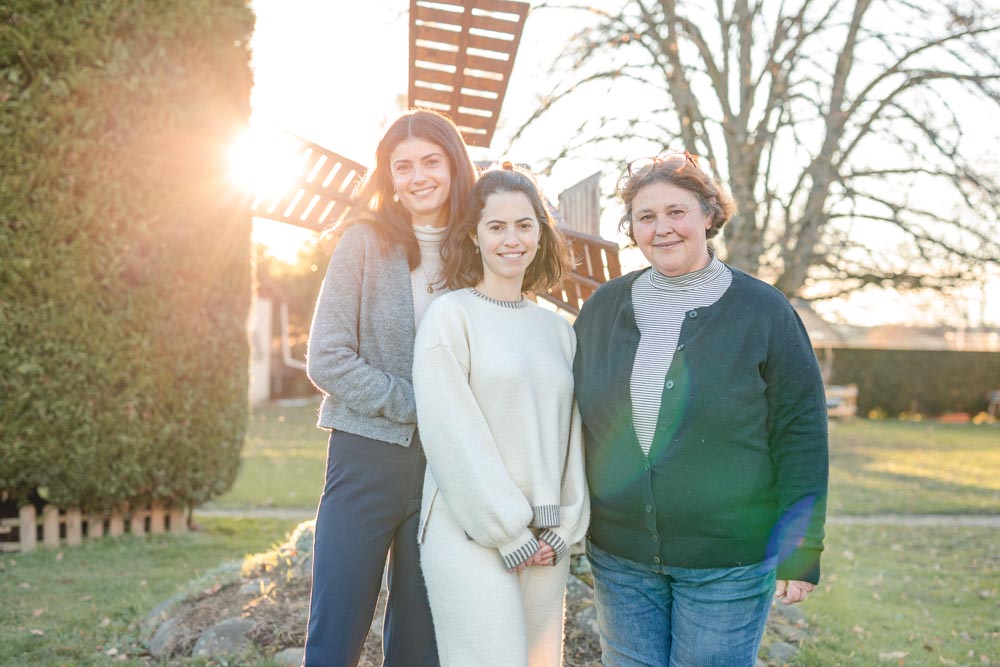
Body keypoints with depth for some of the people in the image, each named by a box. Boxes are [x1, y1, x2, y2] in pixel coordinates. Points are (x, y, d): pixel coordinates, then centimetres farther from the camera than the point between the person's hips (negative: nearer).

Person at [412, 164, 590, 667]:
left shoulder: (556, 328, 13)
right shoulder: (451, 315, -3)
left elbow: (571, 432, 12)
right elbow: (451, 435, -10)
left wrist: (566, 528, 1)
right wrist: (507, 532, -11)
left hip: (548, 543, 5)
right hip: (471, 537, -5)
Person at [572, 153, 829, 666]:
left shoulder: (762, 311, -5)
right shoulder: (603, 308, 5)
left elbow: (800, 435, -4)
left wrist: (799, 551, -7)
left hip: (729, 563, -3)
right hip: (620, 557, 3)